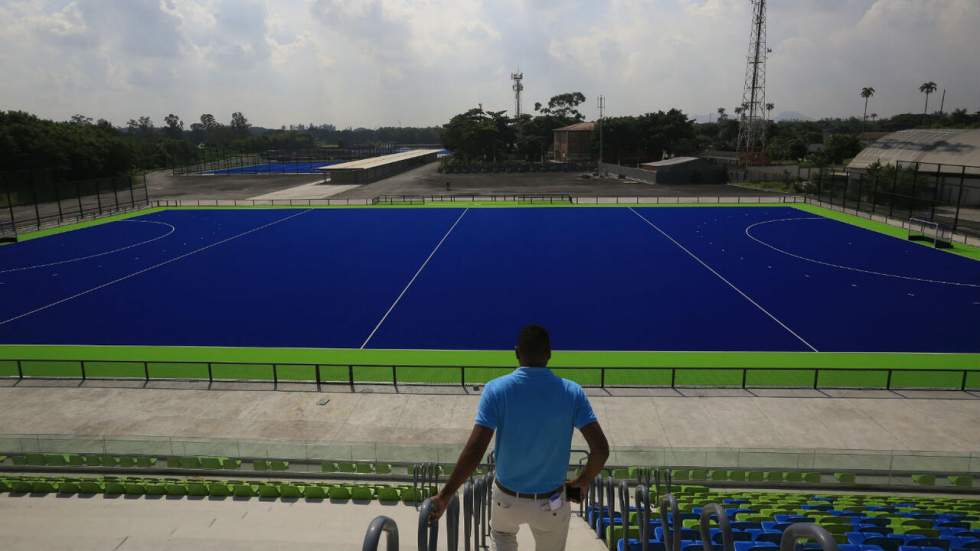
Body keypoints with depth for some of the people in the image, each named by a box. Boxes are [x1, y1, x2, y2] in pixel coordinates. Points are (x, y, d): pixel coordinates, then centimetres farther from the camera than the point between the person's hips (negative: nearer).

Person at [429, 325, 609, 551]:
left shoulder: (496, 390, -18)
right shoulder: (572, 392, -13)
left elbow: (474, 451, -22)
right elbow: (601, 449, -15)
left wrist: (445, 495, -13)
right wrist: (584, 481, 3)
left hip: (508, 498, 0)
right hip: (552, 502, 0)